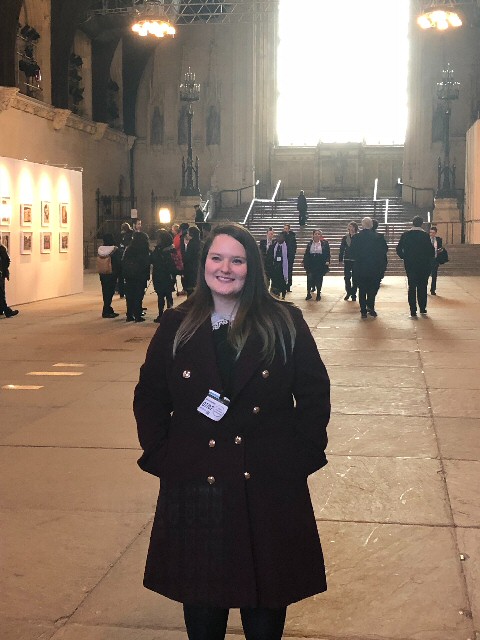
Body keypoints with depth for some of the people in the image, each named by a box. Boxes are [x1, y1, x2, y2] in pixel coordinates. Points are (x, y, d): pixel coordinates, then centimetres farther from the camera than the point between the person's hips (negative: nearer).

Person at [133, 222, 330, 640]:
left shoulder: (285, 323, -1)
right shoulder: (176, 327, 3)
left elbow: (315, 394, 2)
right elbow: (149, 398, 8)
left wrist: (302, 455, -4)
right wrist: (160, 457, 0)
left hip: (269, 485, -1)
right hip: (194, 484, 1)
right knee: (201, 605, 13)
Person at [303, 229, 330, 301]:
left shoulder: (324, 243, 2)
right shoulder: (310, 244, 7)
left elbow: (327, 254, 1)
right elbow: (306, 254, 9)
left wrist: (327, 261, -13)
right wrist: (305, 263, 3)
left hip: (320, 265, -1)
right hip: (311, 264, 1)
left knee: (319, 279, 3)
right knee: (310, 278, -5)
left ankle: (318, 294, 13)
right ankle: (308, 293, 5)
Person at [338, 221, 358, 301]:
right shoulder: (345, 237, 2)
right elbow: (342, 249, 5)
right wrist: (340, 259, 2)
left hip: (356, 261, -2)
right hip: (347, 260, 2)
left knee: (354, 278, 4)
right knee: (347, 277, 0)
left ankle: (353, 294, 13)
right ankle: (348, 292, 17)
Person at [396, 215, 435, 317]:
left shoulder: (405, 235, 0)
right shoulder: (425, 235, -8)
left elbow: (399, 249, -1)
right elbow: (431, 250, -10)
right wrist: (429, 259, 7)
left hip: (409, 264, 2)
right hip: (423, 265, -2)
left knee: (412, 287, 5)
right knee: (422, 287, 10)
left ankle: (413, 311, 0)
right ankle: (422, 309, 13)